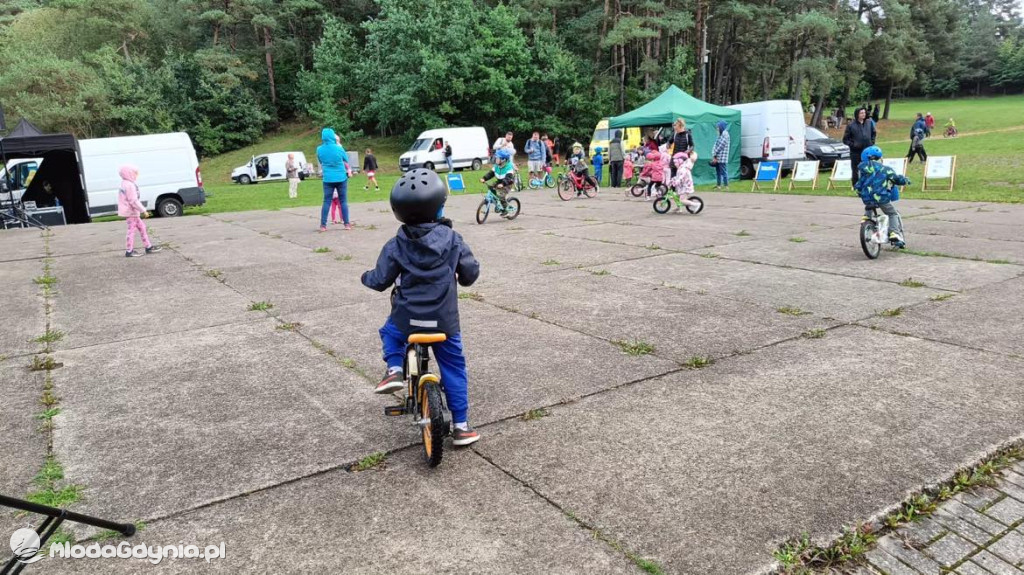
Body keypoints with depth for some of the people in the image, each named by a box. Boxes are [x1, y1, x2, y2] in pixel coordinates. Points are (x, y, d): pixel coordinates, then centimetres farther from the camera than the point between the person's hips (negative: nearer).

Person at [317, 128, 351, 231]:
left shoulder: (319, 149, -4)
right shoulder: (338, 148, -11)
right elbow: (346, 160, 6)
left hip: (328, 179, 2)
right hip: (341, 178, -2)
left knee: (326, 201, 6)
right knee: (343, 201, 7)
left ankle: (323, 225, 2)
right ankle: (347, 224, 8)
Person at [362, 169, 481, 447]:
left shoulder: (396, 246, -6)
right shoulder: (452, 239, -5)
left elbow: (381, 280, -1)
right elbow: (471, 272, 0)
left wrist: (367, 276, 22)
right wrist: (459, 277, 23)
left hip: (406, 319, 0)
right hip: (444, 320, 0)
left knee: (389, 332, 34)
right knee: (454, 368, 14)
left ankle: (395, 369, 10)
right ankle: (461, 425, 15)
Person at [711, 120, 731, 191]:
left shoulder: (725, 134, -10)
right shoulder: (720, 134, 18)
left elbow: (721, 146, -15)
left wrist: (714, 155, -10)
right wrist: (714, 156, 5)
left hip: (722, 158, -9)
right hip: (717, 158, 9)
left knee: (724, 172, -7)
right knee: (718, 172, 11)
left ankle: (726, 186, -4)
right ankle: (718, 185, 17)